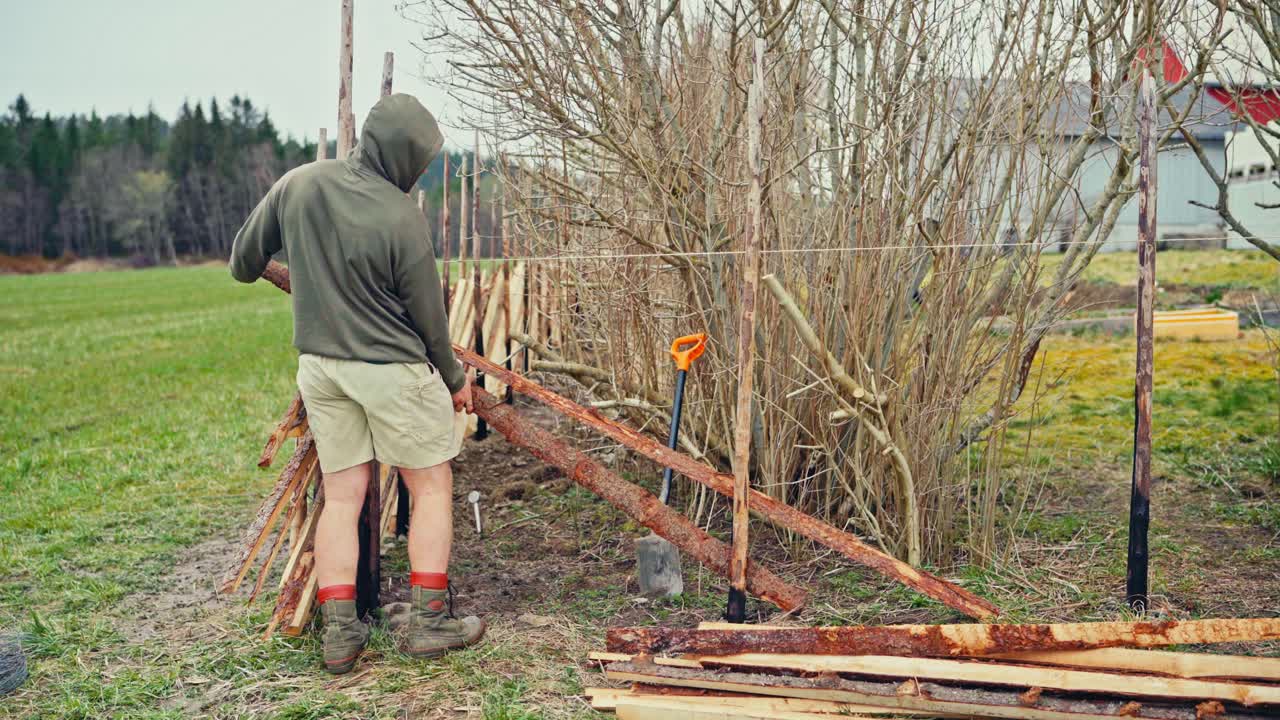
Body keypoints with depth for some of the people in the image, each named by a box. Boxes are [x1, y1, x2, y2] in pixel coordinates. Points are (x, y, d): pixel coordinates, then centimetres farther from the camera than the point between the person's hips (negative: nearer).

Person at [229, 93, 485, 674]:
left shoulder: (297, 184, -4)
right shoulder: (402, 218, -18)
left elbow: (244, 258, 9)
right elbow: (428, 314, -8)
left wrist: (247, 269, 34)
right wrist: (454, 378, 7)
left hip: (318, 365, 6)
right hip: (392, 368, -5)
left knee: (341, 496, 11)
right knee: (431, 487, 9)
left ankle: (339, 631, 13)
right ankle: (429, 620, 12)